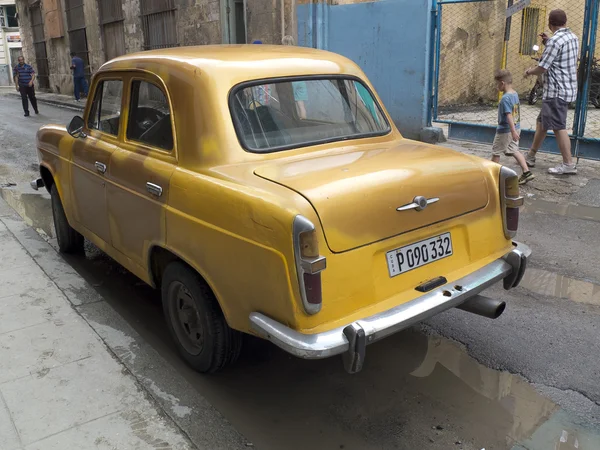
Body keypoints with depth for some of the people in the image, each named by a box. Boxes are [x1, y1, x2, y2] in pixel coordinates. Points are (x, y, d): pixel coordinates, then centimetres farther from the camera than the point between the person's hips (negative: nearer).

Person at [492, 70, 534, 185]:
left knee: (496, 151, 7)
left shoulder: (505, 98, -21)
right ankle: (526, 172, 4)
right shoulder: (515, 94, 6)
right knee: (514, 150, 12)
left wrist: (513, 131, -29)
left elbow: (509, 115, -26)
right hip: (516, 127, 9)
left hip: (505, 130, -9)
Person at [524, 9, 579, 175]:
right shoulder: (573, 38, 12)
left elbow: (542, 68, -17)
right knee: (542, 122, 17)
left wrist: (529, 71, 4)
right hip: (568, 88, 10)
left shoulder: (555, 40, -17)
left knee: (558, 127, -8)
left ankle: (568, 164, -6)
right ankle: (530, 156, 25)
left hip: (556, 91, -10)